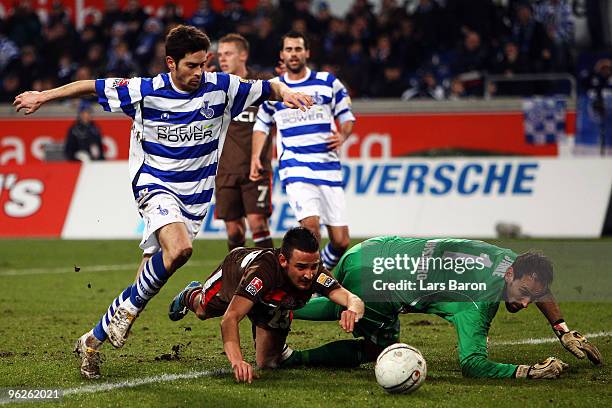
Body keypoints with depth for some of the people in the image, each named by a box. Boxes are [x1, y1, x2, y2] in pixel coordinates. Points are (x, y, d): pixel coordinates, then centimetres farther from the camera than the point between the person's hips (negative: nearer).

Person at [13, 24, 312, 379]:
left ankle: (95, 339, 14)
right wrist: (44, 96, 9)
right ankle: (127, 308, -14)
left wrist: (285, 92, -16)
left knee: (152, 276, 1)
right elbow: (94, 87, 3)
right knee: (179, 248, -34)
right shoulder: (146, 92, -9)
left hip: (195, 196, 4)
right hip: (155, 186, -4)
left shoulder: (221, 87, -4)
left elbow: (268, 88, 7)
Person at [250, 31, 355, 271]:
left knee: (341, 242, -1)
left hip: (329, 168, 2)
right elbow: (262, 124, 21)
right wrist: (256, 156, 7)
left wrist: (342, 136, -6)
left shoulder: (328, 82, 7)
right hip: (295, 168, -1)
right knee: (310, 224, -26)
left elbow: (347, 117, 14)